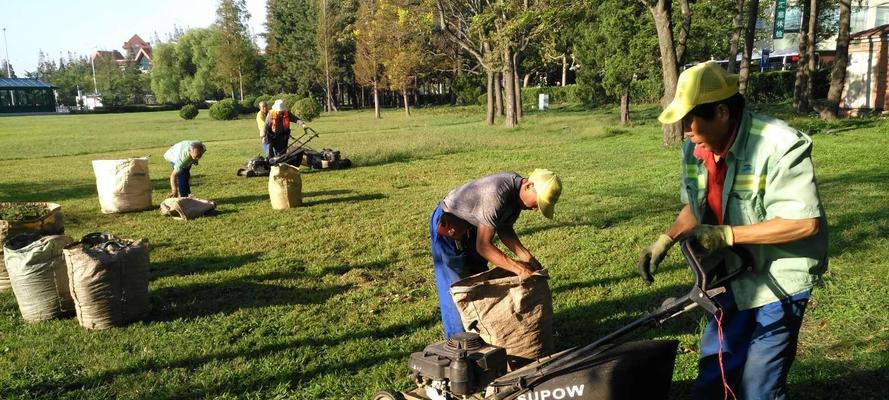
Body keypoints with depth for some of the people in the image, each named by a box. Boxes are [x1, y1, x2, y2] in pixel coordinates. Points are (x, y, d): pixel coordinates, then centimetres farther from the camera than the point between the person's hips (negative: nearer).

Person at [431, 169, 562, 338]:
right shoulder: (497, 195, -37)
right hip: (448, 226, -9)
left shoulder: (518, 190, -8)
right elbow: (483, 246, -33)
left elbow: (504, 229, 2)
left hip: (470, 227, 9)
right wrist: (518, 268, -34)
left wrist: (526, 257, -9)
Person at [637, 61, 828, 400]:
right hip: (732, 278, 7)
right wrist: (665, 240, -3)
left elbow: (805, 222, -28)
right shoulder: (695, 148, -3)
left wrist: (726, 235, -30)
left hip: (780, 280, -6)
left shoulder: (779, 146, -25)